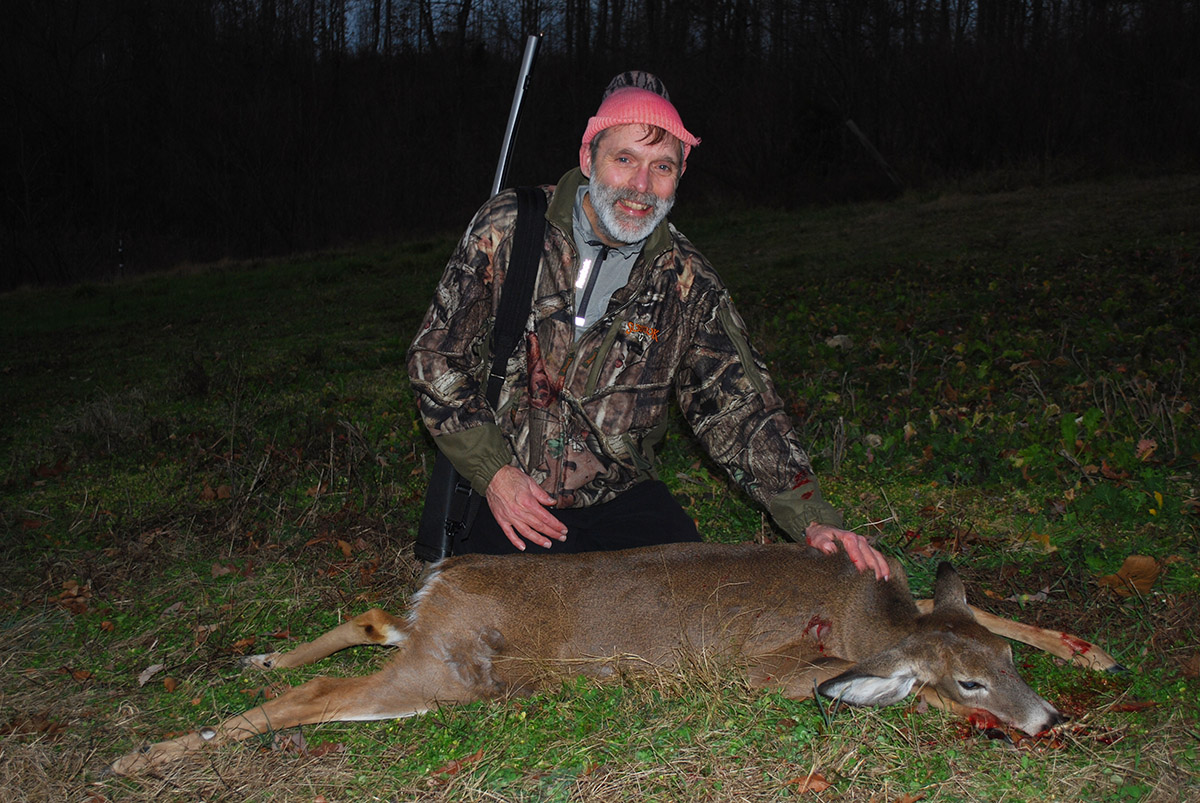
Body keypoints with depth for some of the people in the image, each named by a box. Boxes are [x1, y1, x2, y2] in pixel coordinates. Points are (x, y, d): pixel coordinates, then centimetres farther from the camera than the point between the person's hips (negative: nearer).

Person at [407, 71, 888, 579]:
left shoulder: (688, 283, -2)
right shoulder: (507, 228, -7)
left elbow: (739, 408, -1)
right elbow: (436, 357, -2)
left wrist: (811, 519, -14)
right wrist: (493, 473, -12)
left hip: (620, 497, 2)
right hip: (499, 496, -2)